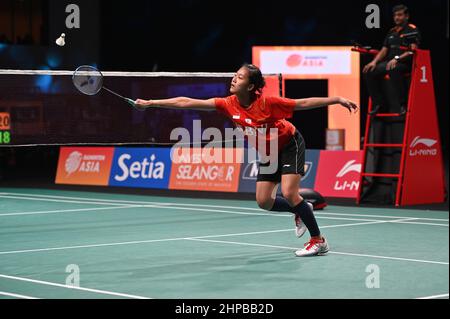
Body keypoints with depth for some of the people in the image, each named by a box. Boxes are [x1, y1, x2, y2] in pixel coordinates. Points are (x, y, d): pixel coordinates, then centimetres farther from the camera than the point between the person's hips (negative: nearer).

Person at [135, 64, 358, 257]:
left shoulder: (266, 103, -29)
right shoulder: (229, 105, -17)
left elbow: (303, 103, -23)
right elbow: (186, 103, -19)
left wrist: (337, 100, -28)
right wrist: (150, 103, -21)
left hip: (290, 146, -6)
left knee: (288, 193, -21)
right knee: (263, 201, 1)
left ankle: (318, 240, -9)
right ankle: (301, 211, 29)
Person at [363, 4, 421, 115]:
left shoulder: (412, 30, 0)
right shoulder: (392, 32, 21)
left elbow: (413, 51, -12)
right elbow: (384, 50, 20)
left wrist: (397, 59, -24)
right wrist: (374, 62, 1)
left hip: (406, 62, -7)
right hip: (389, 62, 7)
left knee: (393, 70, -40)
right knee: (370, 71, -14)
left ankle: (403, 104, -33)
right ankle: (379, 104, -6)